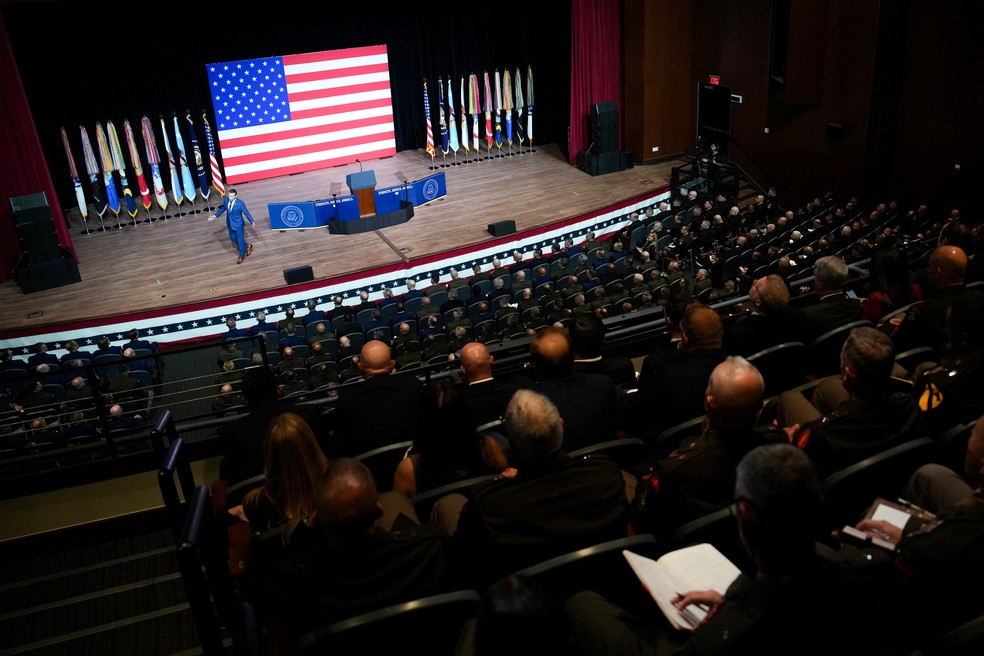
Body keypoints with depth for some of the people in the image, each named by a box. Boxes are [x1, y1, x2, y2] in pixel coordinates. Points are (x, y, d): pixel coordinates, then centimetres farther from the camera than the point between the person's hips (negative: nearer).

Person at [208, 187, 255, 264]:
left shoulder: (240, 203, -27)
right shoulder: (226, 200, -11)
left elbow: (246, 213, -18)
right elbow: (223, 208, 8)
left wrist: (251, 221, -32)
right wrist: (215, 215, 10)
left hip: (238, 224, -6)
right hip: (230, 224, 6)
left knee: (240, 240, 9)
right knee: (233, 238, 21)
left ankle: (242, 256, 32)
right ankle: (247, 247, 44)